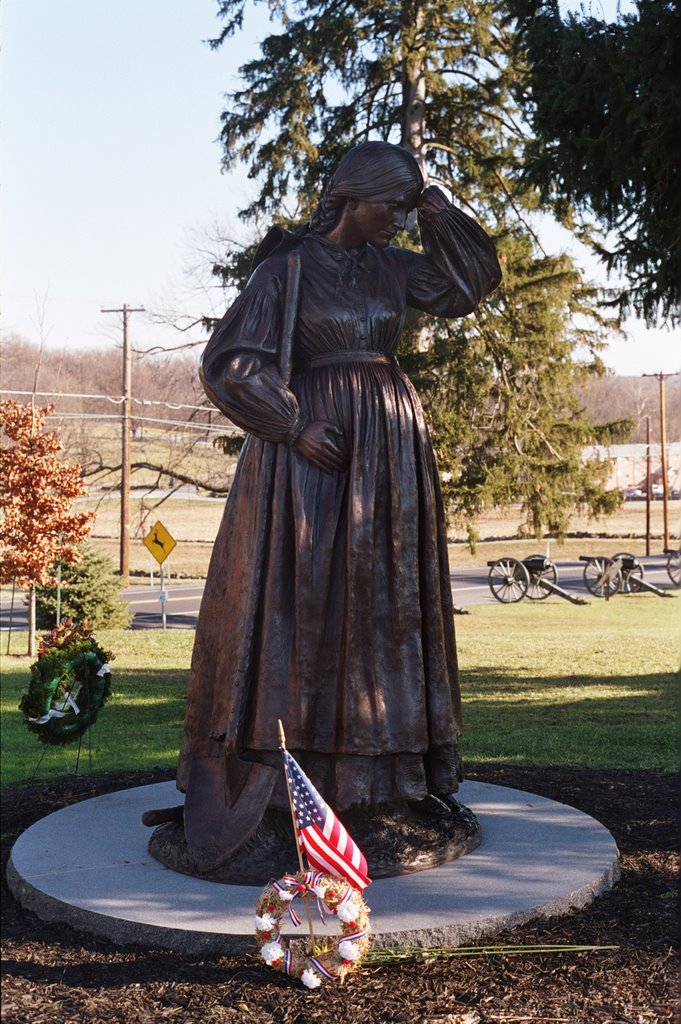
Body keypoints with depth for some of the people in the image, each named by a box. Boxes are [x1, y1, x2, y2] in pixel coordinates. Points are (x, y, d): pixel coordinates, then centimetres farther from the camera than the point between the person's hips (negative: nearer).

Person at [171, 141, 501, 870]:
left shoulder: (391, 265, 11)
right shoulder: (287, 267, -4)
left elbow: (474, 280, 15)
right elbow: (229, 363, -7)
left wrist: (435, 213, 5)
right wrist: (295, 428, -15)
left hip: (389, 450, 6)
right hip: (313, 446, -6)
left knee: (383, 600, 7)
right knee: (297, 598, -6)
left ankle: (376, 754, 15)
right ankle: (273, 765, 0)